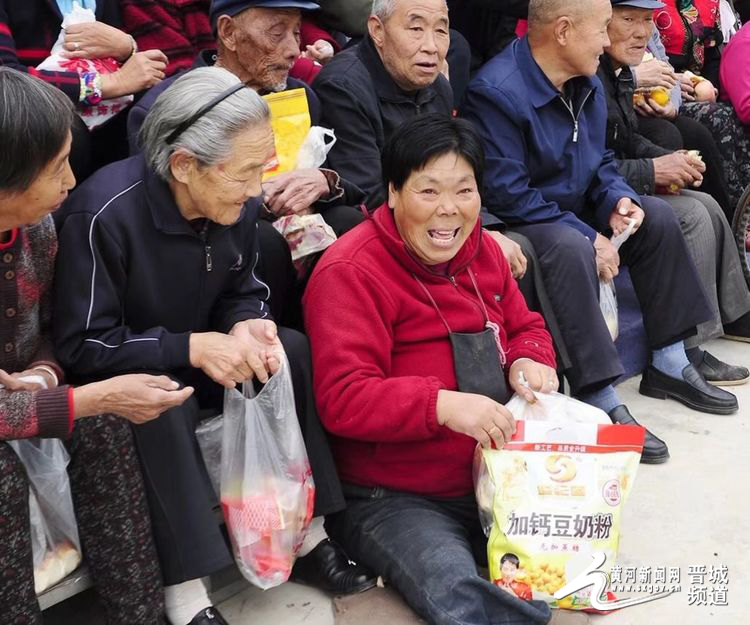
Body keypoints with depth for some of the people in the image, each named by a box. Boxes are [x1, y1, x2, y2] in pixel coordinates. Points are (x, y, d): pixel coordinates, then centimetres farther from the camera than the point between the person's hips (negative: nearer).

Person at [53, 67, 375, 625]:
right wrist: (193, 348, -32)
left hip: (201, 360, 6)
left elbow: (244, 292, 5)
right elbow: (81, 348, -24)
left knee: (295, 350, -16)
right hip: (124, 373, -5)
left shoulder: (236, 201, -11)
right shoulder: (104, 212, -29)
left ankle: (304, 535, -6)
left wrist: (245, 327, -20)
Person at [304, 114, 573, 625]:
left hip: (493, 478, 7)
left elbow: (525, 325, 21)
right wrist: (443, 405, -35)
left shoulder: (483, 249, 9)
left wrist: (528, 361, -5)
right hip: (389, 500, -7)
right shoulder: (351, 272, -15)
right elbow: (342, 399, -22)